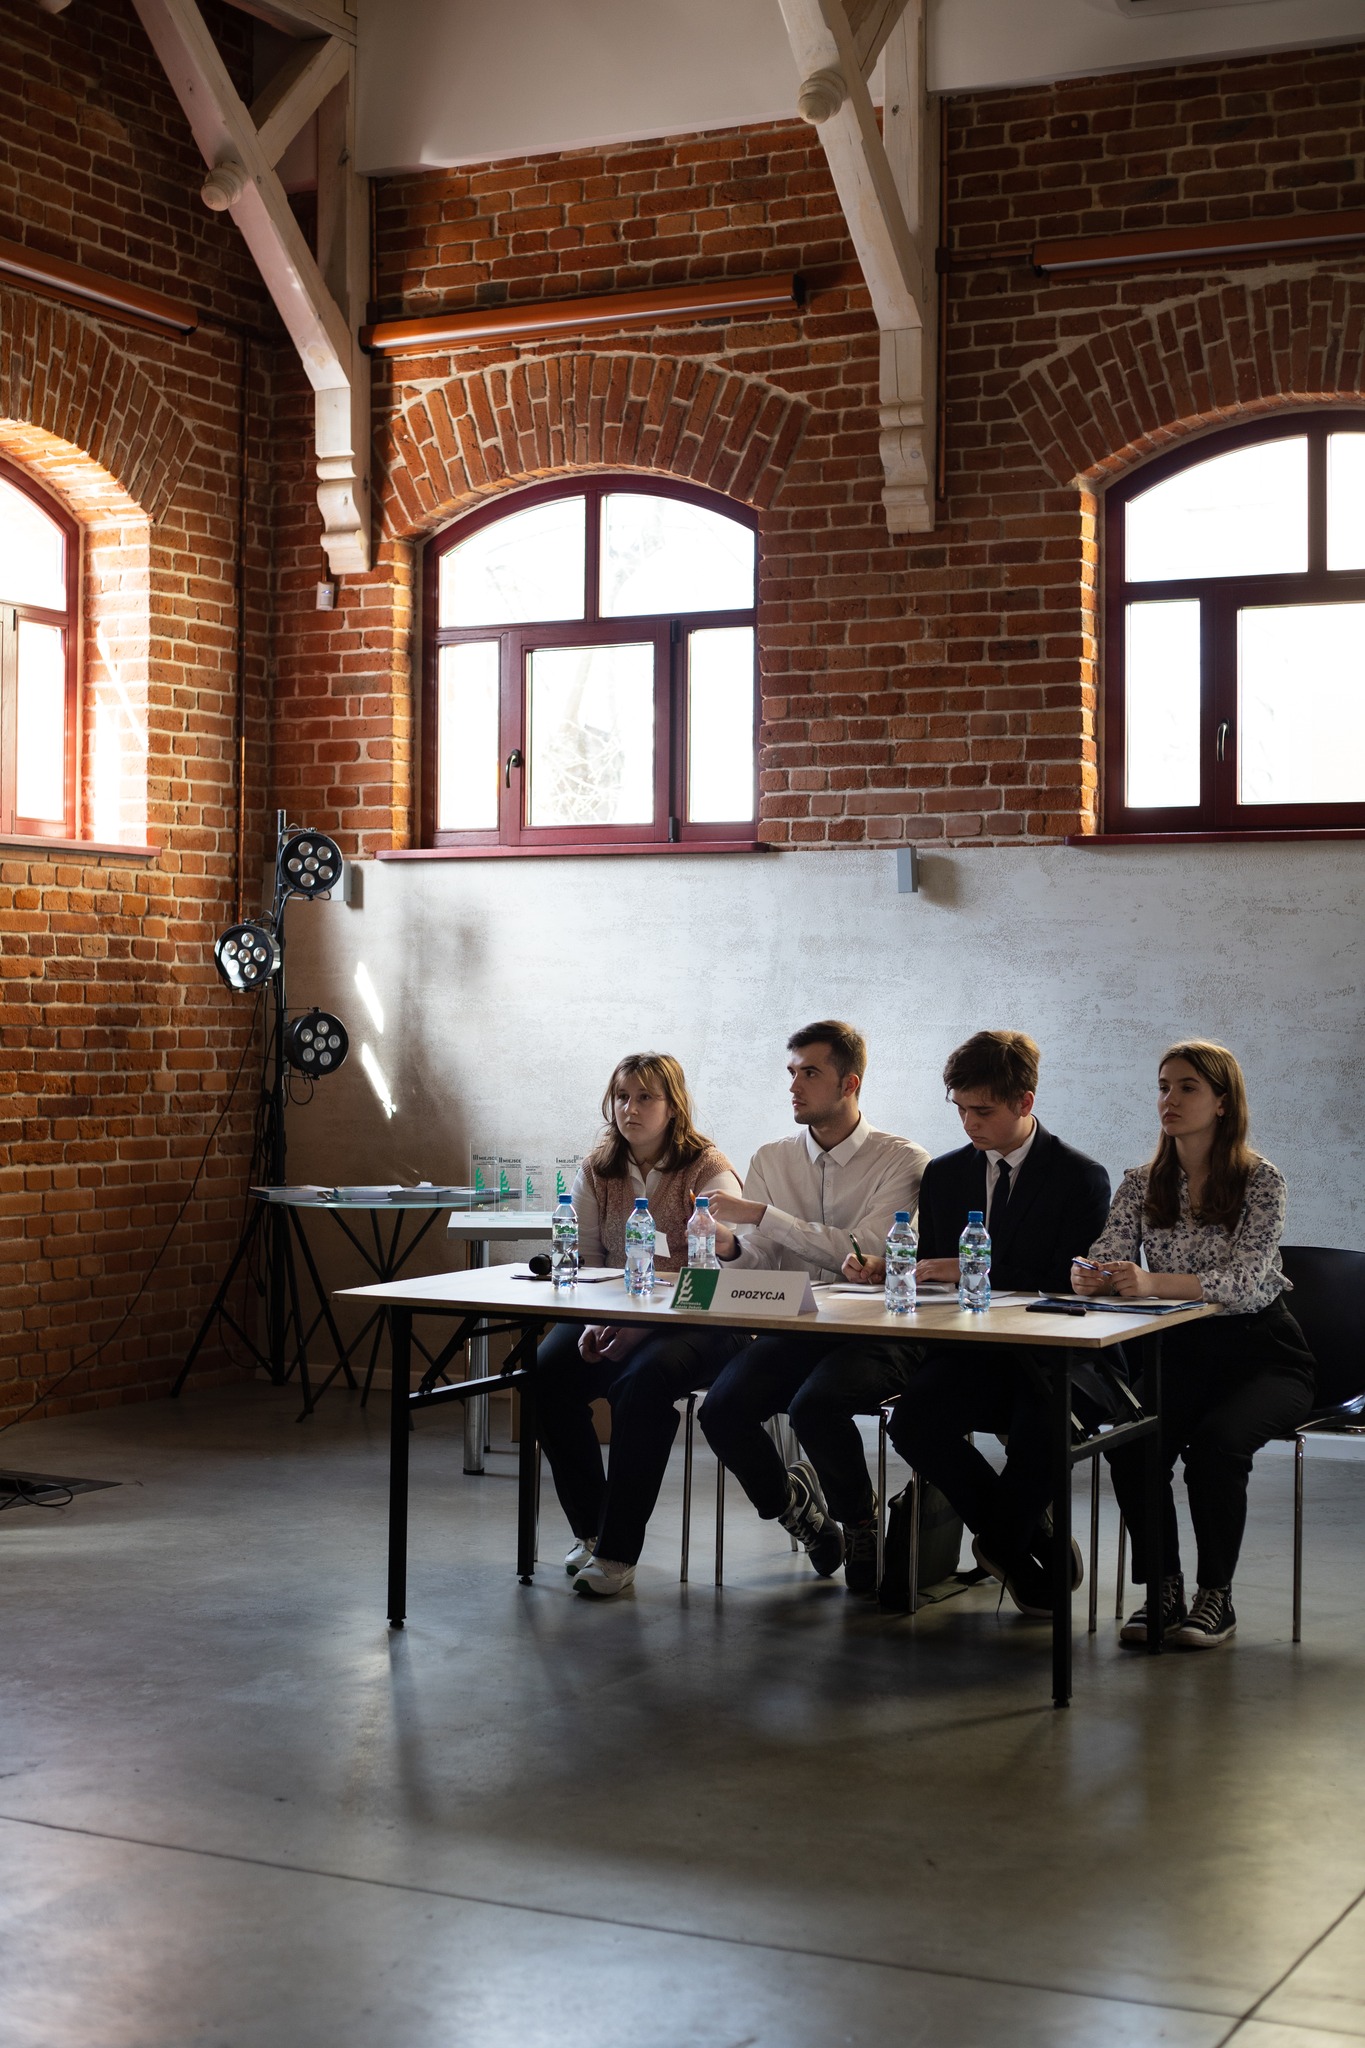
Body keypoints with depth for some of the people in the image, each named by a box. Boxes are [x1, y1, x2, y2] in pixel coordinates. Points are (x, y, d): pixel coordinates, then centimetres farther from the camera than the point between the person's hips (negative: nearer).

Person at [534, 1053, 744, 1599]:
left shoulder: (710, 1171, -7)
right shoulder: (596, 1170, 9)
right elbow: (584, 1258, 6)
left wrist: (637, 1329, -25)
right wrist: (595, 1321, -15)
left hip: (694, 1322, -5)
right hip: (610, 1315, 5)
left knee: (643, 1381, -35)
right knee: (546, 1373, -23)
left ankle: (617, 1550, -24)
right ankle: (589, 1528, -4)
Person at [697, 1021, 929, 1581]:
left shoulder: (902, 1162, -3)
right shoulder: (770, 1160, 12)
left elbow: (866, 1254, -17)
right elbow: (758, 1261, 8)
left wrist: (762, 1215, -20)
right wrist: (730, 1246, -18)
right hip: (792, 1331, 4)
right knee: (721, 1409, -23)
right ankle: (792, 1504, 9)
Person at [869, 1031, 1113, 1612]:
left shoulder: (1081, 1177, 0)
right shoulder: (944, 1175, 15)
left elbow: (1072, 1286, -9)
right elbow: (929, 1273, 17)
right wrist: (883, 1270, -5)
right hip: (969, 1355, 4)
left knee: (1039, 1426, -36)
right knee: (912, 1421, -27)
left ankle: (998, 1539, -2)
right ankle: (1033, 1546, -8)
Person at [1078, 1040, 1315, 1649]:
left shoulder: (1260, 1180, -9)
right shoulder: (1142, 1184, 6)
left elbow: (1249, 1281, -23)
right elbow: (1106, 1261, -4)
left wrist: (1154, 1282, -38)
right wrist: (1089, 1278, -31)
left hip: (1259, 1354, -3)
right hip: (1177, 1353, 3)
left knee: (1216, 1440, -32)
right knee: (1129, 1440, -26)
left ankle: (1216, 1596, -14)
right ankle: (1161, 1590, -11)